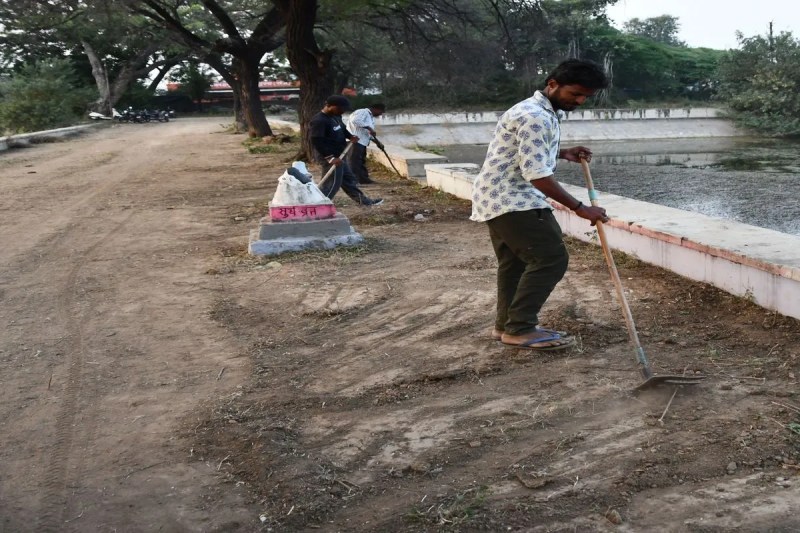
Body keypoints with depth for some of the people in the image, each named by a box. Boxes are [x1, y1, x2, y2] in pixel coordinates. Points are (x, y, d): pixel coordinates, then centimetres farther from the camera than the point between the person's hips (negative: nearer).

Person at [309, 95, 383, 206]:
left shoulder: (335, 117, 8)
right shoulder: (318, 121, -22)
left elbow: (342, 129, 25)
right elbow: (316, 142, -27)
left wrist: (350, 136, 2)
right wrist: (330, 157, -29)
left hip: (337, 155, 10)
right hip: (328, 157, -10)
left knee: (348, 178, 20)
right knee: (331, 184, -7)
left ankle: (363, 200, 32)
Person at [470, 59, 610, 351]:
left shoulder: (542, 111, 15)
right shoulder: (534, 116, -21)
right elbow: (536, 174, -26)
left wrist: (562, 153, 13)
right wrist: (579, 208, -22)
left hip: (498, 197, 11)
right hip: (511, 199, -11)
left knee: (514, 261, 16)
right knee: (551, 258, -10)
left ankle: (506, 324, 25)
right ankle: (519, 328, -6)